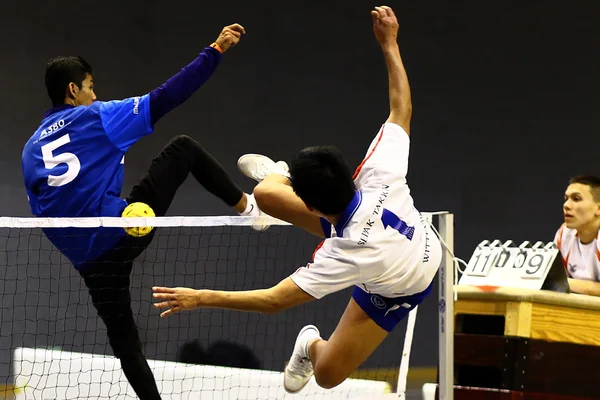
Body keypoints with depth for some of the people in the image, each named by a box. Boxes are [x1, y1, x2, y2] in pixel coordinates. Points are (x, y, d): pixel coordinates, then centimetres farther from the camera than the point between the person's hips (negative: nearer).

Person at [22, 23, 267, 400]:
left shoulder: (31, 150, 16)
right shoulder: (97, 117, 1)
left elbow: (42, 213, 18)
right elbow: (165, 97, -4)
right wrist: (215, 51, -1)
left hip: (87, 258, 5)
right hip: (123, 230, -5)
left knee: (124, 338, 17)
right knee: (184, 147, 13)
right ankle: (248, 207, 20)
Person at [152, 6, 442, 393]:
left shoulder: (346, 255, -48)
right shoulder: (382, 177, -38)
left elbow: (274, 300, -40)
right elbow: (401, 109, -22)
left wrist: (201, 298, -35)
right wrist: (390, 43, -16)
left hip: (394, 292, -5)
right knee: (266, 193, -4)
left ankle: (312, 346, 33)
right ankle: (276, 175, 34)